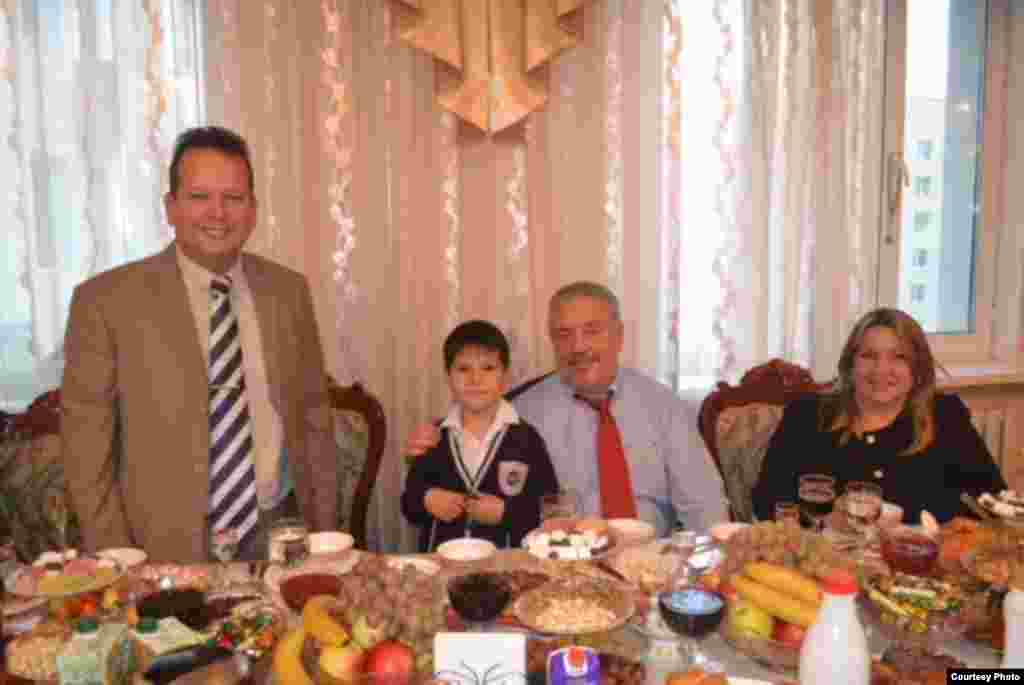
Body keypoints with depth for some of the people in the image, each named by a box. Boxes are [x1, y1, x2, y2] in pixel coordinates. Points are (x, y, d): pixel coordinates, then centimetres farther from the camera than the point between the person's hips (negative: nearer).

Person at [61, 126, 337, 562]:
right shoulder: (106, 299, -9)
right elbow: (87, 443, -6)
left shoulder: (288, 290, 1)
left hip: (280, 532, 3)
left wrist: (325, 535, 5)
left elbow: (313, 416, 5)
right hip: (170, 548, -2)